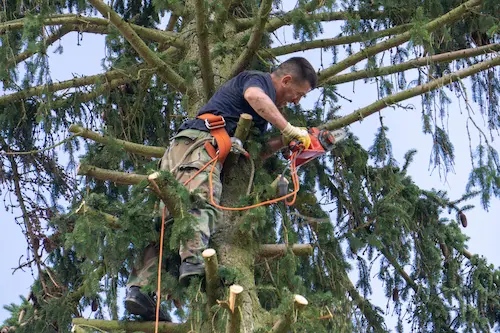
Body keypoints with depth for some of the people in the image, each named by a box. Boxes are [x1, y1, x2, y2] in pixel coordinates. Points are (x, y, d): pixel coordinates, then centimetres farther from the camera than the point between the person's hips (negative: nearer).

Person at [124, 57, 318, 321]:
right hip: (199, 142, -10)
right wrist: (288, 129, -19)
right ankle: (193, 262, -53)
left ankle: (137, 288, -12)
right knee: (205, 204, -30)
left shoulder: (259, 116, 34)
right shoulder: (260, 80, 6)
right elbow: (254, 96, -20)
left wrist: (285, 142, 17)